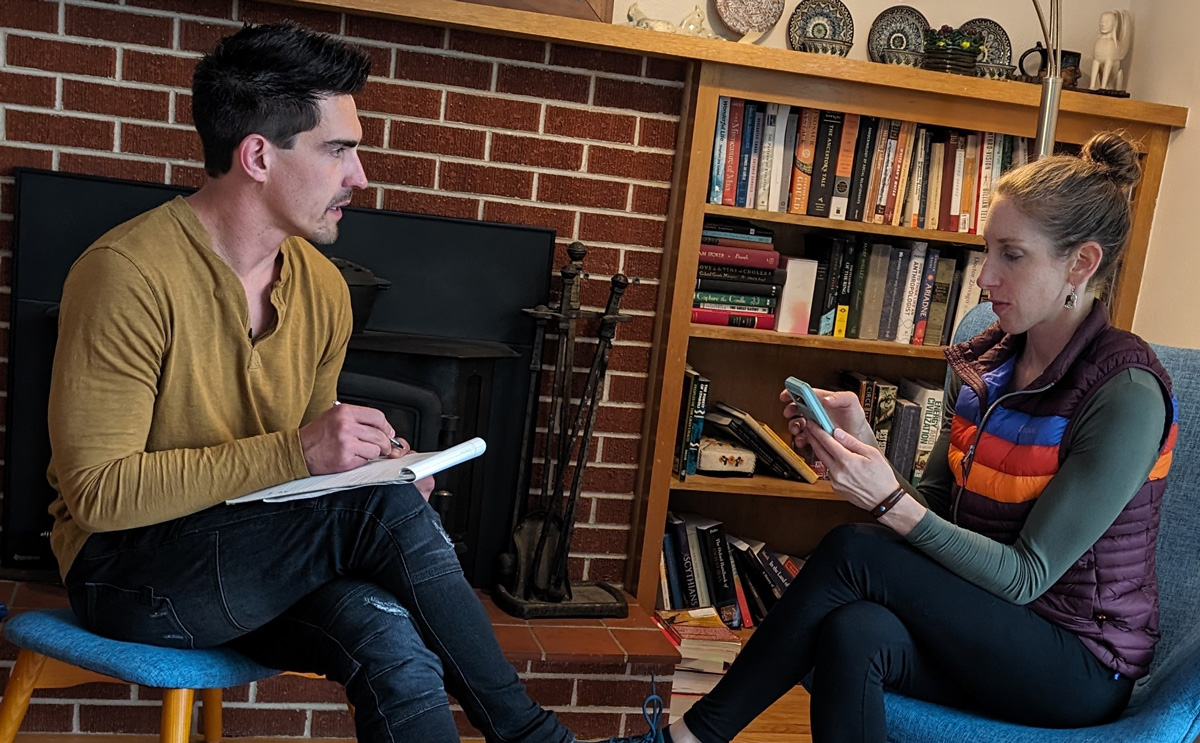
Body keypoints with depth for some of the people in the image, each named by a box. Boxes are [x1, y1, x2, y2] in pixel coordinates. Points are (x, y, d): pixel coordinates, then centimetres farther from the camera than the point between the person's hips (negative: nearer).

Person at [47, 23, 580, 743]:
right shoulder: (129, 275, -18)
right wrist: (294, 453, -27)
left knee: (389, 636, -28)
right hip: (127, 565, -5)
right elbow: (98, 492, -20)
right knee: (387, 511, -27)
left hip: (258, 558, 6)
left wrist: (370, 458, -8)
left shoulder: (323, 287, 3)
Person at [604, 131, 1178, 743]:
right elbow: (934, 511, 6)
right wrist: (862, 447, -12)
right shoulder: (980, 362, 3)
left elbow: (1027, 575, -19)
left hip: (1080, 664, -5)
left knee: (853, 551, -24)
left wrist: (890, 503, -29)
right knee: (853, 633, -31)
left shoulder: (1125, 395, -18)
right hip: (978, 619, 5)